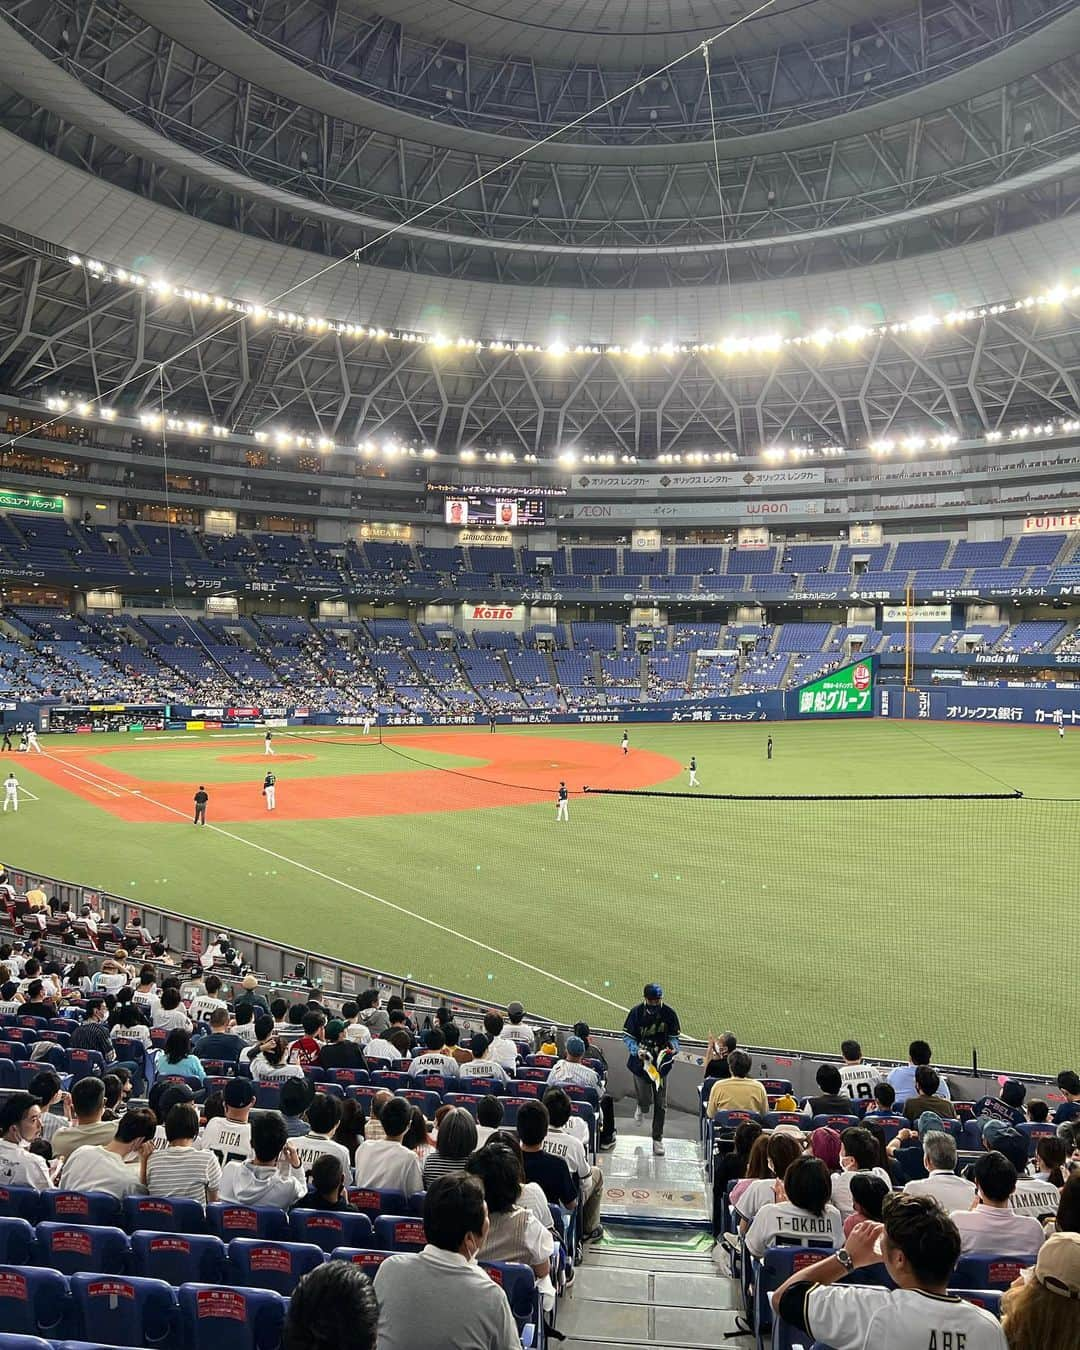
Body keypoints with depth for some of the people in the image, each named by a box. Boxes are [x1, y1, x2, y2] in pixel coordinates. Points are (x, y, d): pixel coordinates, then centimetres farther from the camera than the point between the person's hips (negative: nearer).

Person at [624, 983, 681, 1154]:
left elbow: (674, 1036, 3)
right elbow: (628, 1036, -4)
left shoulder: (669, 1013, -7)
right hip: (641, 1060, -1)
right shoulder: (636, 1012, -10)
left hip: (661, 1061, 1)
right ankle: (641, 1108, 32)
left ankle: (658, 1139, 20)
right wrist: (637, 1051, -22)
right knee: (646, 1098, -7)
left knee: (661, 1103, 4)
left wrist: (673, 1048, -18)